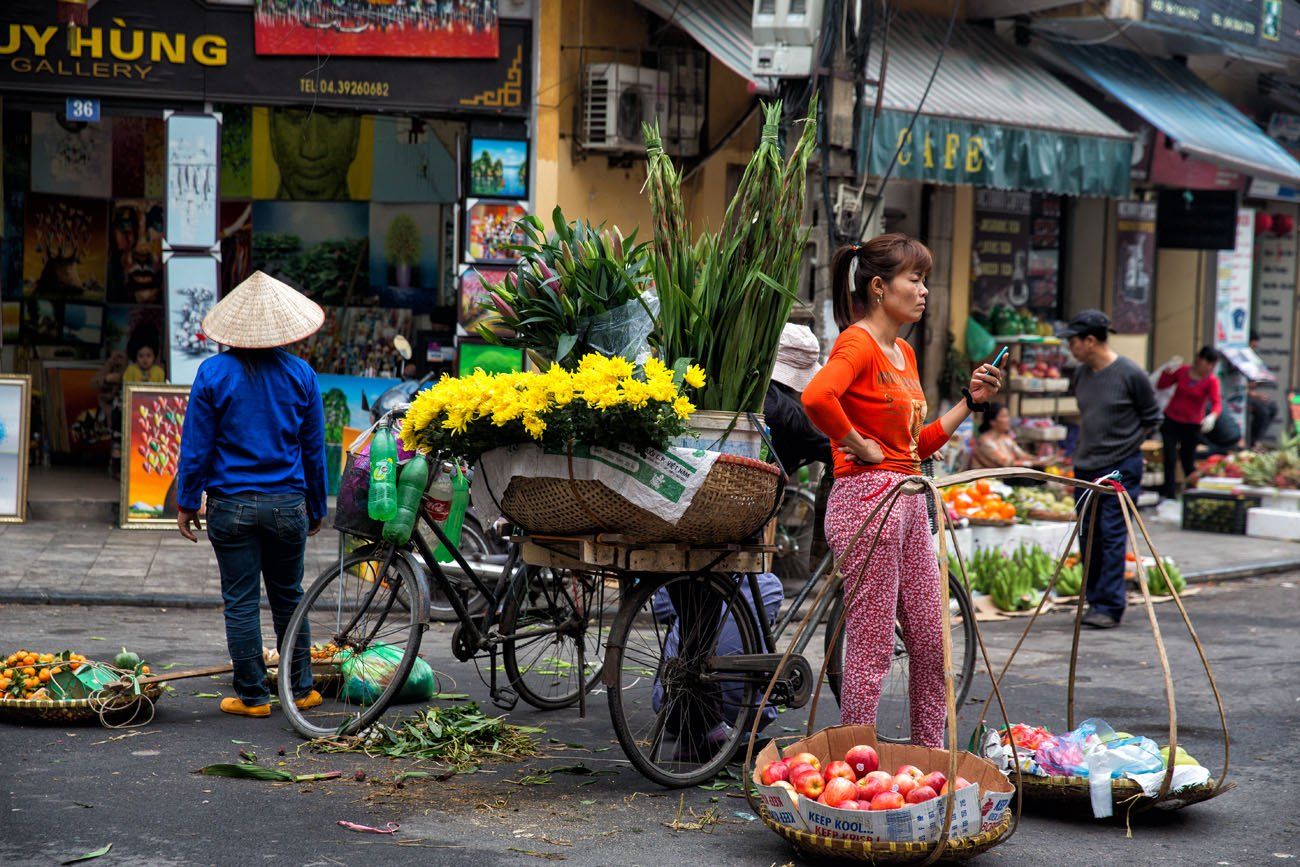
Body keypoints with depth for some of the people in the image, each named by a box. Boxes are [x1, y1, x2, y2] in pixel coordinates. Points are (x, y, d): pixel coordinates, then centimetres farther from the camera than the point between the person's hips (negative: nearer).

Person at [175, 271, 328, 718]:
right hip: (287, 505, 2)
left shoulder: (213, 373, -6)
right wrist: (317, 508, 17)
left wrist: (186, 502, 6)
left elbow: (196, 445, -4)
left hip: (231, 506, -2)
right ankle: (301, 689, 22)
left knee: (241, 601, 5)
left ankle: (253, 695, 10)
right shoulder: (300, 374, 1)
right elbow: (314, 449, 7)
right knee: (288, 597, 15)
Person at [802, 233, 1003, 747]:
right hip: (867, 497, -9)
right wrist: (857, 445, -20)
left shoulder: (903, 352, 17)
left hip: (909, 502, 9)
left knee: (932, 642, 13)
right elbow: (817, 397, -32)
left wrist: (971, 402, 15)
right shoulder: (858, 342, -11)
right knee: (871, 649, -4)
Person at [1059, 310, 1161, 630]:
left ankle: (1110, 607, -6)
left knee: (1112, 537, -8)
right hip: (1085, 468, 7)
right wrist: (1090, 447, 14)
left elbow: (1151, 420, -1)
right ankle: (1094, 602, 18)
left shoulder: (1131, 375, -11)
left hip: (1121, 470, -7)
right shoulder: (1081, 374, 7)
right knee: (1089, 539, 9)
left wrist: (1123, 447, 1)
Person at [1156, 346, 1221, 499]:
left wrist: (1212, 416, -41)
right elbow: (1161, 385, 3)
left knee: (1188, 462, 4)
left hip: (1192, 425, -1)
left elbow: (1217, 403, -20)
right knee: (1170, 459, -7)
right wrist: (1168, 370, -15)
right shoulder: (1182, 371, -2)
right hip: (1171, 420, 1)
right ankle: (1168, 494, -3)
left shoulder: (1212, 381, -9)